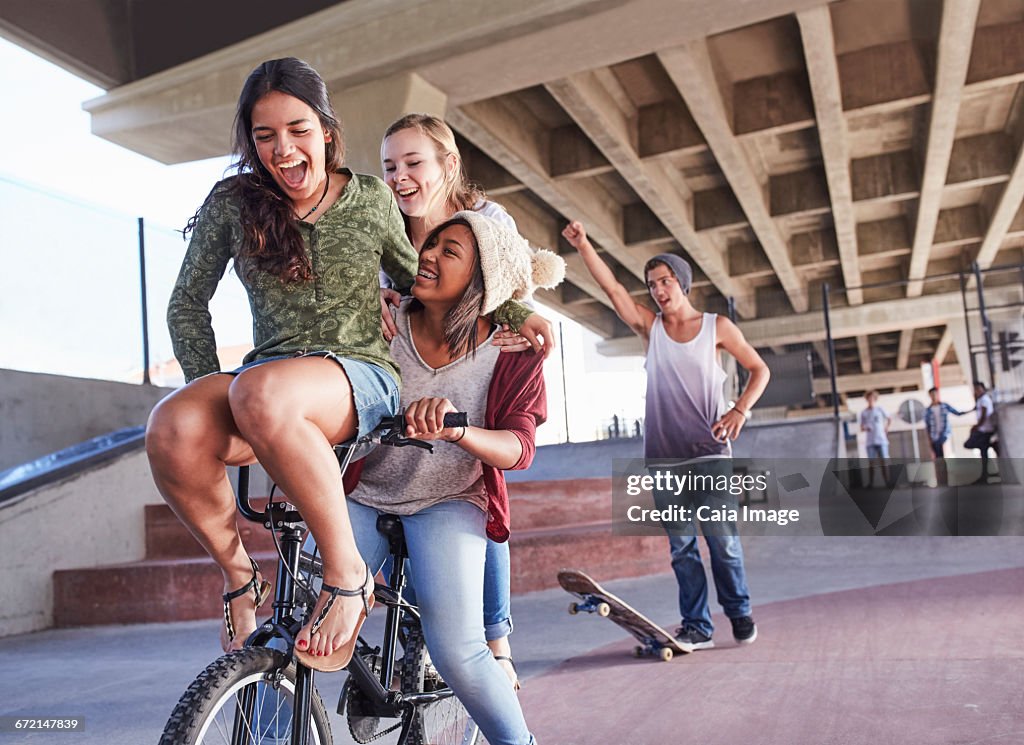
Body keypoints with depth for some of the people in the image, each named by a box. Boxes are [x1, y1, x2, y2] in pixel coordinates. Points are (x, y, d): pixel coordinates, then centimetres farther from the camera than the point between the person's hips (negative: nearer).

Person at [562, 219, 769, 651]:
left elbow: (759, 369, 8)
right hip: (664, 454, 2)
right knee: (681, 545, 4)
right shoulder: (649, 327, 9)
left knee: (722, 539, -2)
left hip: (709, 452, -2)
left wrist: (740, 410, -8)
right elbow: (611, 287, -1)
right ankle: (696, 626, 11)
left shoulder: (717, 327, 5)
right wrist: (582, 245, -11)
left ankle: (740, 615, 17)